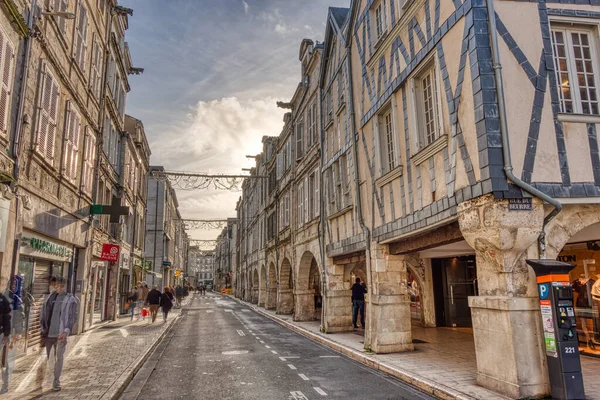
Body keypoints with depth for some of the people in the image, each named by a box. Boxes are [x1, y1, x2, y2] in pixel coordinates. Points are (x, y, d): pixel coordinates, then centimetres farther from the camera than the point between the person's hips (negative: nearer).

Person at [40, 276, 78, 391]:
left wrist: (66, 331, -16)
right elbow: (43, 315, 12)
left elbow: (73, 317, -7)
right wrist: (41, 329, 4)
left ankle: (56, 382, 18)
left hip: (59, 334, -3)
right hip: (46, 333, 4)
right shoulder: (49, 297, 8)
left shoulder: (70, 299, -5)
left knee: (59, 358, 6)